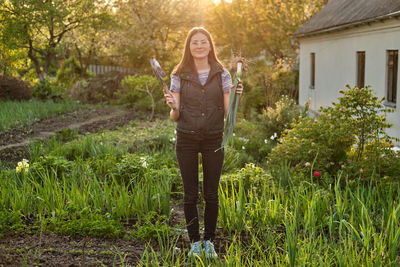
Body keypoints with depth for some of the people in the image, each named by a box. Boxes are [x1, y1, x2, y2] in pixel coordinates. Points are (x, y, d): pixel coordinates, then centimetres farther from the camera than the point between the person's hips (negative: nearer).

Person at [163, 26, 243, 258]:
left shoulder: (222, 74, 2)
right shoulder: (179, 76, 2)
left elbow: (228, 112, 3)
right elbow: (175, 117, 2)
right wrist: (173, 107, -19)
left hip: (214, 140, 0)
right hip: (187, 139, 0)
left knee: (211, 194, 5)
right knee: (191, 194, 5)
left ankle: (209, 241, 21)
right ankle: (195, 242, 20)